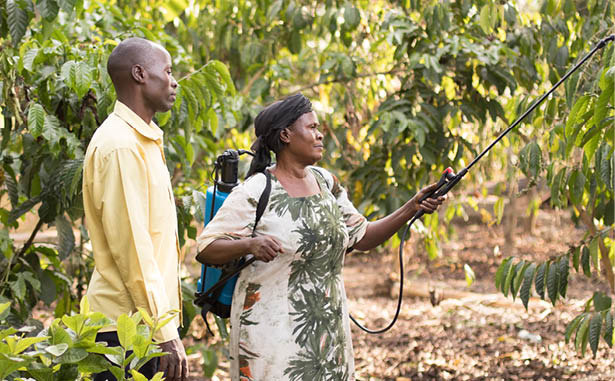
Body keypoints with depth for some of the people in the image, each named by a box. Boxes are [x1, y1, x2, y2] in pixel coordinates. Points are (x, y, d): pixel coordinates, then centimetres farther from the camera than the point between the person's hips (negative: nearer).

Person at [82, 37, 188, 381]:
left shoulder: (145, 140, 19)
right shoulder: (121, 145, -13)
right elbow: (130, 246, -19)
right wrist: (165, 333, -20)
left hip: (152, 318, 9)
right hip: (128, 326, -9)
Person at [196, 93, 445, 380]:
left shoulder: (326, 182, 10)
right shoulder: (255, 192, -11)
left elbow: (362, 237, 14)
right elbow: (206, 250, -13)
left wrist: (412, 208, 3)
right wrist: (250, 244, -31)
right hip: (273, 329, -6)